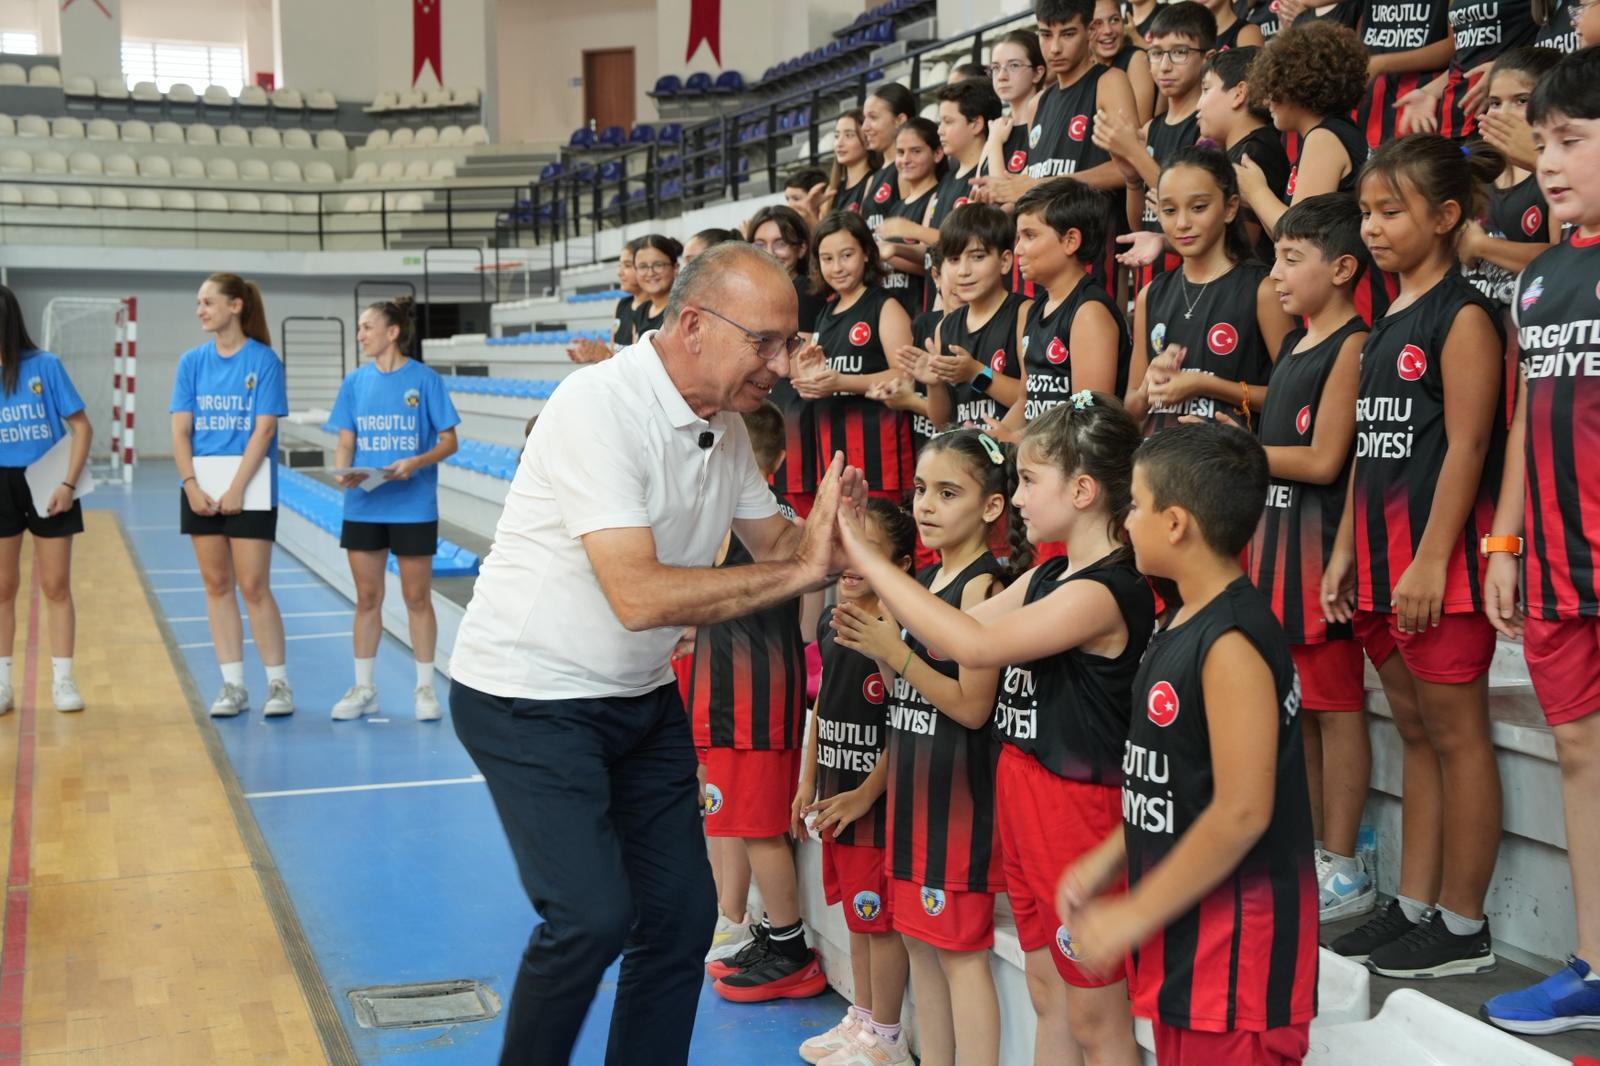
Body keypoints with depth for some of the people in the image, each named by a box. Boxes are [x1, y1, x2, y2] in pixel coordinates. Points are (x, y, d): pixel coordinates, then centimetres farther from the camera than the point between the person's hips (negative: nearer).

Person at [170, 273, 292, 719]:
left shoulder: (264, 360, -5)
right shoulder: (192, 361, 7)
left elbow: (264, 430, -10)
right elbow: (180, 430, 4)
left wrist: (237, 489, -16)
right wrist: (191, 484, -9)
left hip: (250, 489, -4)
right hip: (200, 489, 4)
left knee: (254, 586, -4)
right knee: (217, 585, 6)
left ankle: (278, 683, 7)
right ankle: (233, 685, 13)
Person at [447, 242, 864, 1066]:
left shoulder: (723, 425, 2)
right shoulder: (602, 404, -25)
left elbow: (771, 540, 9)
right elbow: (640, 596, -32)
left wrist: (824, 531, -15)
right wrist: (800, 571, -28)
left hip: (641, 697, 8)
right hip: (532, 698, -8)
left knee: (682, 911, 7)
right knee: (592, 914, -15)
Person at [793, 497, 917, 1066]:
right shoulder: (830, 622, 8)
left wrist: (866, 794, -16)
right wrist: (808, 783, 16)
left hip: (877, 801, -8)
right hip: (835, 796, 8)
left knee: (881, 918, 2)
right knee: (857, 914, 20)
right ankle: (860, 1019, 33)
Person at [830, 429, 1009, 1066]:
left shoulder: (983, 585, -14)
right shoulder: (923, 581, 11)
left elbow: (972, 706, -18)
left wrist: (893, 651, -22)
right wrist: (873, 646, -2)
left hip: (958, 787, -9)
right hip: (912, 775, 9)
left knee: (960, 949, -3)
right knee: (919, 940, 15)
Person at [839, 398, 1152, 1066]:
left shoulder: (1106, 592, -22)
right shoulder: (1046, 578, 9)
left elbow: (975, 646, -30)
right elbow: (958, 628, 9)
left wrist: (867, 559, -27)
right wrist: (865, 568, -3)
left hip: (1078, 806, -9)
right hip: (1023, 794, 9)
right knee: (1046, 994, 19)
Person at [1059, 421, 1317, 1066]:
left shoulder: (1232, 643, -21)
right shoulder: (1186, 626, 9)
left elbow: (1241, 812, -24)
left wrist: (1134, 916, -19)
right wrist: (1106, 862, 12)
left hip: (1235, 940, -9)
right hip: (1185, 937, 9)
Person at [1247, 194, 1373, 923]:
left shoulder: (1352, 346, -11)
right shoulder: (1293, 345, 17)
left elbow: (1322, 460, -16)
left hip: (1323, 541, -9)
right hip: (1277, 535, 9)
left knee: (1335, 705, -2)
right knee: (1294, 704, 13)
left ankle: (1344, 869, 6)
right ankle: (1312, 850, 24)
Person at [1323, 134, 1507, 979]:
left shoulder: (1463, 315, -9)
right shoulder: (1384, 324, 16)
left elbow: (1465, 447, -15)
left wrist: (1431, 560, -19)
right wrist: (1345, 550, 15)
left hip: (1440, 555, -9)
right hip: (1383, 553, 9)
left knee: (1455, 732, -2)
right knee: (1416, 733, 13)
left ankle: (1463, 929, 6)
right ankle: (1413, 908, 20)